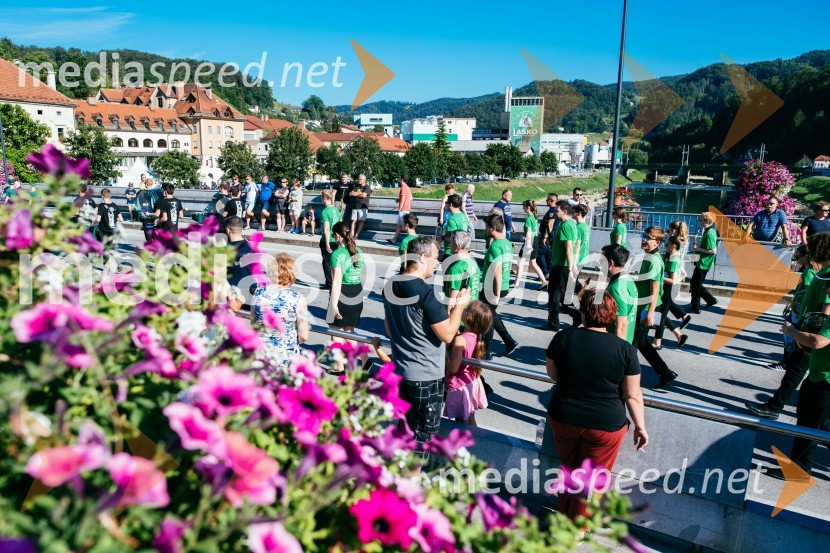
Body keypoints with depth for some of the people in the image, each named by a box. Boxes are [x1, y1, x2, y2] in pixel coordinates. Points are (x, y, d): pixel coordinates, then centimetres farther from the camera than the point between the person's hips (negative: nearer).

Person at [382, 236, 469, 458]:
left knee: (407, 427, 22)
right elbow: (447, 334, -20)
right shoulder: (424, 291, -23)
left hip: (401, 370, 8)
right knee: (422, 434, 7)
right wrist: (459, 305, -7)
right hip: (426, 376, -8)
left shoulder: (391, 285, 2)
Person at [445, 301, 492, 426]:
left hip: (460, 386, -8)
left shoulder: (460, 340, -27)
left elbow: (453, 368, -26)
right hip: (472, 383, 8)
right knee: (470, 419, 23)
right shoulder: (477, 337, -4)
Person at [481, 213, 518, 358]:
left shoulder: (495, 246, -21)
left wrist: (497, 294, -22)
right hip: (504, 286, 9)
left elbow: (497, 272, -24)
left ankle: (487, 351, 16)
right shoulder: (507, 243, 8)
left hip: (493, 288, -9)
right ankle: (509, 342, 24)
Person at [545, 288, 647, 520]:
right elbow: (633, 395, -9)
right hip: (605, 425, -2)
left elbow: (552, 374, 3)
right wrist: (640, 426, 4)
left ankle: (564, 516, 42)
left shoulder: (563, 338, -11)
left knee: (569, 468, 25)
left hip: (563, 419, 2)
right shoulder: (625, 349, -14)